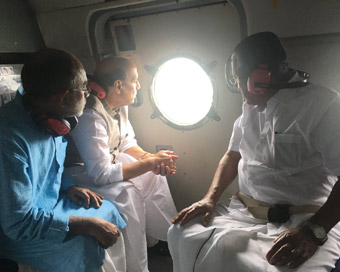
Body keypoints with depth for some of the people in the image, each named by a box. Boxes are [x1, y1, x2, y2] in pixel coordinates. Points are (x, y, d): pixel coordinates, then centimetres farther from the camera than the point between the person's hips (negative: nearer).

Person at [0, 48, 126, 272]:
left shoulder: (48, 119, -5)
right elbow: (19, 222, -31)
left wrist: (69, 186, -3)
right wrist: (88, 225, -26)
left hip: (49, 203, 8)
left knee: (107, 210, 0)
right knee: (83, 245, -26)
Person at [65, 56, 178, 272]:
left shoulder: (119, 106, -5)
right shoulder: (91, 118, -32)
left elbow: (126, 142, 6)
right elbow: (100, 173, -35)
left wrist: (149, 157, -15)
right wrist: (150, 162, -29)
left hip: (106, 159, 9)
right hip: (79, 173, -9)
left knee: (153, 174, 0)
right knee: (126, 193, -30)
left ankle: (164, 238, 16)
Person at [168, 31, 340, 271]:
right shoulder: (251, 108, 14)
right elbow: (233, 155, 17)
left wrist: (314, 231, -25)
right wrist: (211, 198, 4)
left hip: (303, 221, -6)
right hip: (245, 213, 7)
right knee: (182, 234, -8)